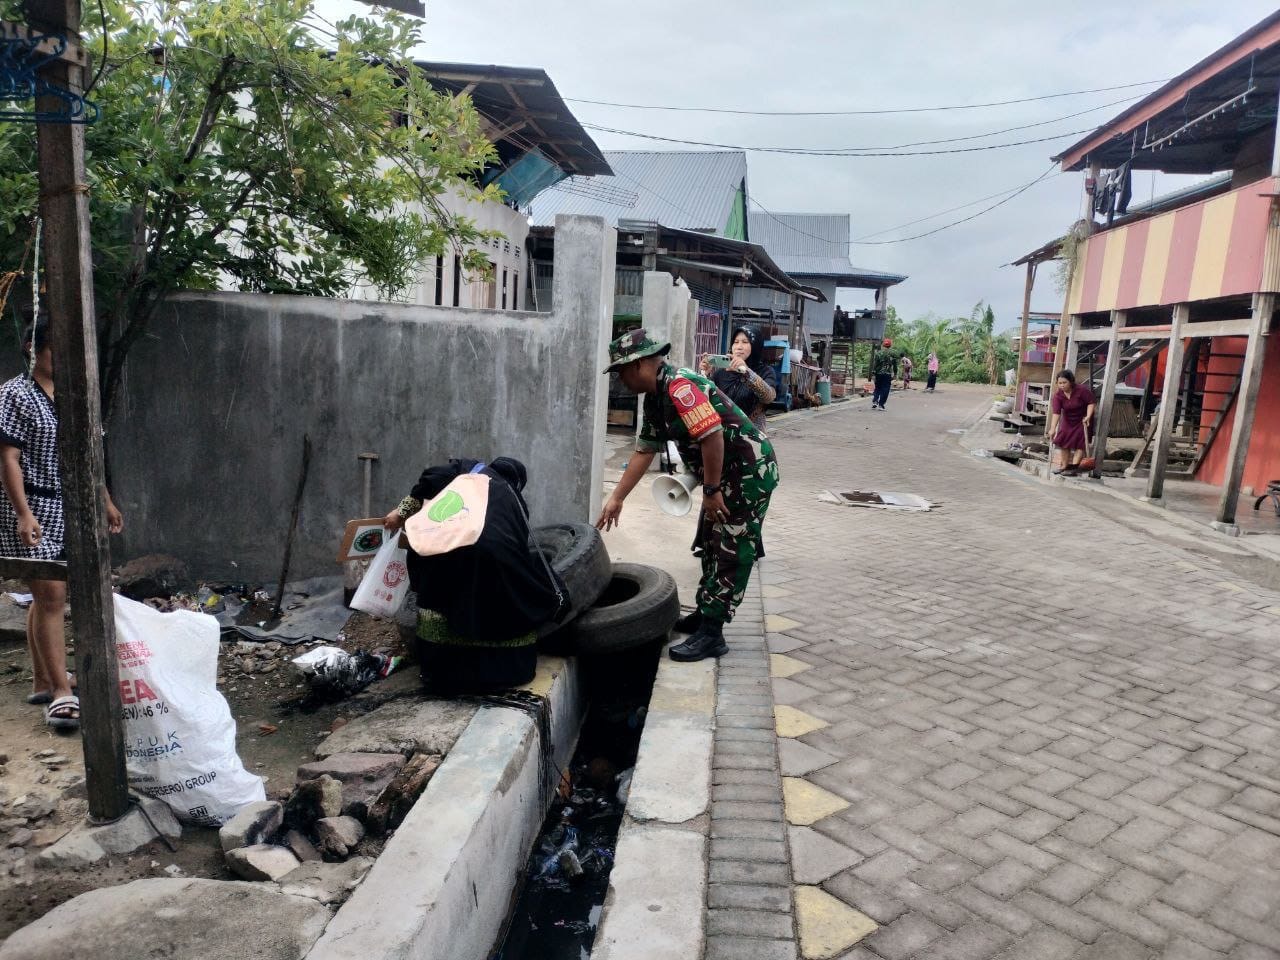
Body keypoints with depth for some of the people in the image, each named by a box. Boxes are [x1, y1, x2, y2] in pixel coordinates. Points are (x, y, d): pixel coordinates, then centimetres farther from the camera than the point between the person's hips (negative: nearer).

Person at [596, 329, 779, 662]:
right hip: (726, 474, 10)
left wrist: (711, 490, -21)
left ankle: (711, 634, 0)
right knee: (711, 544, 18)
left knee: (730, 553, -5)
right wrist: (616, 499, 12)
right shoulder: (656, 398, 9)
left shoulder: (679, 387, -24)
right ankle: (704, 613, 31)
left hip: (750, 470, -10)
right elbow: (644, 451, 13)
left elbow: (713, 436, -30)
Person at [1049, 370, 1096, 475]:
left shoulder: (1081, 390, -26)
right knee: (1063, 441, 3)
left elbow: (1092, 402, -16)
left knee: (1080, 443, -9)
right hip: (1067, 420, 4)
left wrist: (1088, 416, -27)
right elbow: (1056, 412, -28)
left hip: (1082, 419, -4)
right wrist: (1053, 428, -38)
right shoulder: (1058, 394, -19)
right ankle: (1064, 466, 12)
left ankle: (1073, 466, -12)